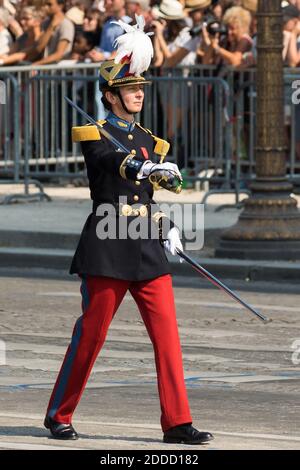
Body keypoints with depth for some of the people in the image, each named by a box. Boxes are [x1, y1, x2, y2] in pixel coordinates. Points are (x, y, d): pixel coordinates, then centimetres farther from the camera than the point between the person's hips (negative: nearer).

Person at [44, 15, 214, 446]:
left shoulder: (149, 140, 17)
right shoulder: (94, 135, -2)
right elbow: (112, 160, -25)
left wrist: (168, 229, 9)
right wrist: (148, 167, -43)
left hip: (148, 251, 5)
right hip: (109, 251, -5)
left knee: (167, 333, -3)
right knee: (91, 335, 0)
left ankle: (177, 422, -2)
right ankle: (59, 416, 15)